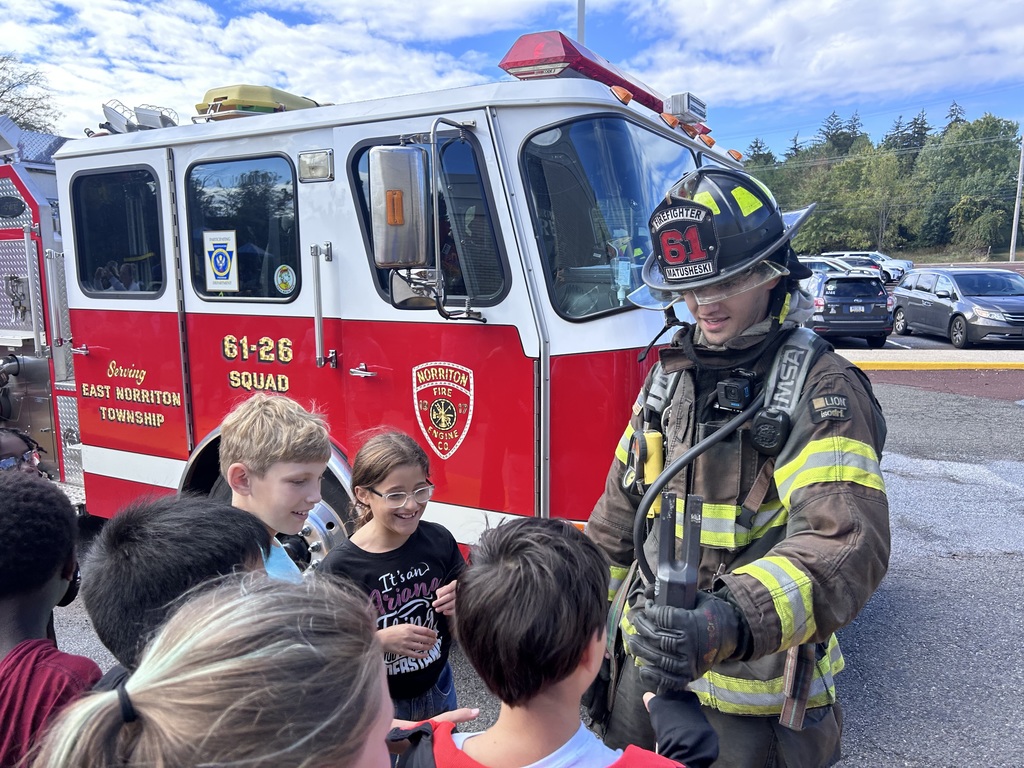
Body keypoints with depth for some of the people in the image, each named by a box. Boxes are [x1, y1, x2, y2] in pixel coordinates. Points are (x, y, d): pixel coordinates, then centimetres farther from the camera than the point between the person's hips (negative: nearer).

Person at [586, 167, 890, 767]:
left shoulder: (821, 390, -18)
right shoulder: (672, 373, 3)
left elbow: (846, 541, -32)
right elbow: (622, 511, 8)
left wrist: (730, 623, -47)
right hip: (647, 660, 6)